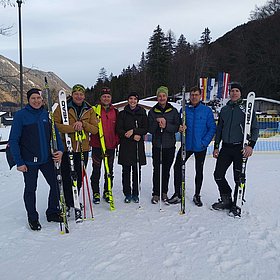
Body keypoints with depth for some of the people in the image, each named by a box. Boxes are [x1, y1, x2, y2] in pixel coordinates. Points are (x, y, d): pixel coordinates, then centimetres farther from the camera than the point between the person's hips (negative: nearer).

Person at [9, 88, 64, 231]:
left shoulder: (47, 114, 4)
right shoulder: (21, 115, -8)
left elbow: (55, 134, 8)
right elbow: (13, 141, -7)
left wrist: (60, 149, -9)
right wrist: (19, 162, -11)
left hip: (47, 159, 4)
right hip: (29, 161, -4)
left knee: (56, 184, 8)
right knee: (30, 189, 10)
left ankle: (53, 212, 27)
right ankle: (32, 218, 28)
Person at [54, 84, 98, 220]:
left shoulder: (89, 110, 8)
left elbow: (95, 129, 3)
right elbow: (55, 124, -9)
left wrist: (83, 124, -14)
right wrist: (72, 128, -19)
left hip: (82, 149, 2)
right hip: (65, 148, -2)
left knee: (79, 178, 8)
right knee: (66, 178, 2)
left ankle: (75, 204, 25)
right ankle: (69, 204, 20)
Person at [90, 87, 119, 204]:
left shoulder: (115, 111, 10)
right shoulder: (94, 110, 0)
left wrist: (116, 141, 4)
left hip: (111, 146, 3)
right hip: (97, 146, -3)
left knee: (109, 170, 11)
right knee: (96, 170, 4)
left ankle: (107, 192, 24)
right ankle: (96, 193, 17)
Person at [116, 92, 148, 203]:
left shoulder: (142, 113, 8)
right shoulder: (122, 114, 7)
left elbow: (145, 129, 2)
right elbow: (119, 129, 0)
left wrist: (133, 130, -14)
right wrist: (133, 136, -12)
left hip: (139, 145, 0)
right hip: (125, 145, 0)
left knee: (137, 171, 3)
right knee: (126, 171, 2)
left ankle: (135, 194, 15)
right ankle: (127, 194, 14)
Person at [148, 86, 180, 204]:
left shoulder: (173, 111, 4)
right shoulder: (152, 112, 5)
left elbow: (177, 127, -2)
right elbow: (150, 129, 0)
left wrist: (166, 125, -17)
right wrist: (157, 122, -17)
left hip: (169, 145, 0)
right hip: (157, 145, 0)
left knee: (166, 170, 8)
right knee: (157, 170, 0)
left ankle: (164, 192, 21)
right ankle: (156, 193, 11)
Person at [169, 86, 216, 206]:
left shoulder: (207, 110, -3)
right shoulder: (184, 109, 2)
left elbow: (212, 128, -4)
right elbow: (178, 125, 9)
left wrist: (204, 142, -14)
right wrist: (180, 128, -15)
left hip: (200, 147, -1)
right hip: (186, 145, 2)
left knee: (199, 171, 11)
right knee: (177, 167, -3)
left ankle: (197, 195, 27)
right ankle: (177, 194, 11)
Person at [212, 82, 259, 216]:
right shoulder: (224, 109, 12)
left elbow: (255, 128, -3)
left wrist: (251, 145, -17)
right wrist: (216, 146, 12)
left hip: (240, 148, -4)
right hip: (225, 148, 4)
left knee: (238, 178, 1)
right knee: (218, 175, 4)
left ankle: (236, 204, 18)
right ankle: (226, 200, 23)